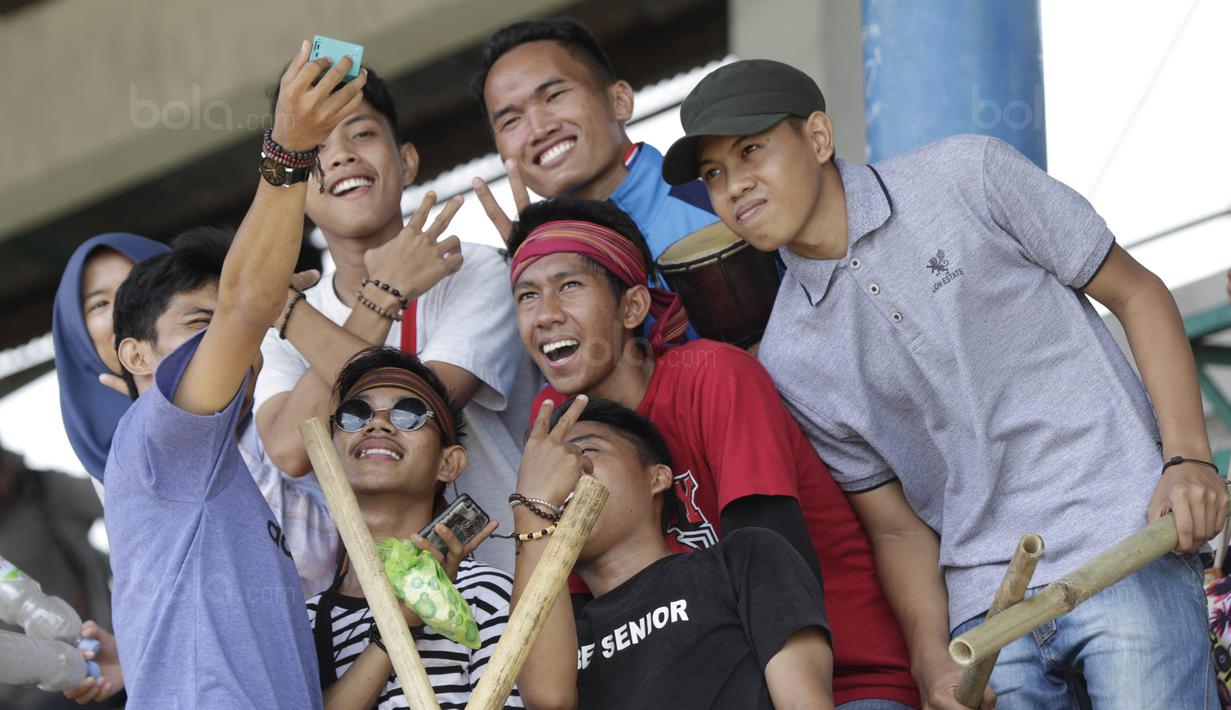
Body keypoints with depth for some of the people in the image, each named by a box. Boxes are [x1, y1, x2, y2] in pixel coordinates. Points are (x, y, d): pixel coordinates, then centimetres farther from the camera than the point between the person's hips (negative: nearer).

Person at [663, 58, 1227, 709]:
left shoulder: (967, 176, 1)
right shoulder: (789, 361, 8)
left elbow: (1136, 292, 5)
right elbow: (898, 526, 10)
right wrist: (931, 658, -8)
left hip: (1125, 545, -3)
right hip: (983, 609, 3)